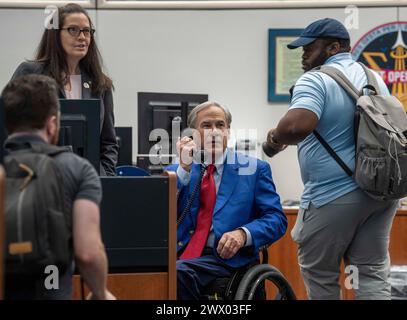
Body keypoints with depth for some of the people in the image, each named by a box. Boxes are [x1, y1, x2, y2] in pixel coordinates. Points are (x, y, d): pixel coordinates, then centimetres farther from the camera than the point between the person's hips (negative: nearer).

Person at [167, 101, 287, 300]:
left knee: (178, 271, -32)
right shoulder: (176, 172, 18)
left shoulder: (254, 169, 12)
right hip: (179, 256, 2)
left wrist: (243, 234, -16)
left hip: (224, 258, -2)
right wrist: (184, 168, -3)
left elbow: (276, 219, 5)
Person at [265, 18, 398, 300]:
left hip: (335, 195, -7)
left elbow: (298, 125, -28)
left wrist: (276, 138, -7)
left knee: (320, 273, 8)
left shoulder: (316, 80, -11)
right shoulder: (375, 79, 14)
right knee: (373, 270, 8)